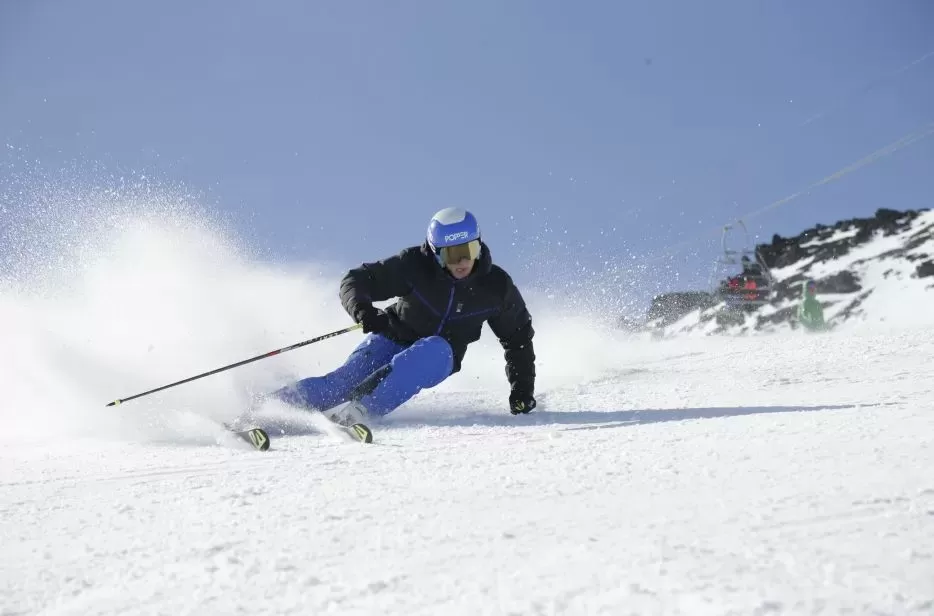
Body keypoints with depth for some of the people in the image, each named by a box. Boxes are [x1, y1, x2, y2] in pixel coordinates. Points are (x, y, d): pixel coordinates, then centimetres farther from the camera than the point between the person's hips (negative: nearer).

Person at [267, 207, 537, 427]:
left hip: (437, 360, 1)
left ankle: (360, 406, -49)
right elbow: (356, 280, -14)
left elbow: (519, 335, 4)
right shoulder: (415, 264, -18)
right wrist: (362, 310, -36)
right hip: (393, 338, -1)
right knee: (347, 377, -28)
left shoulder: (495, 286, -12)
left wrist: (522, 387, -1)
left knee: (435, 350, -36)